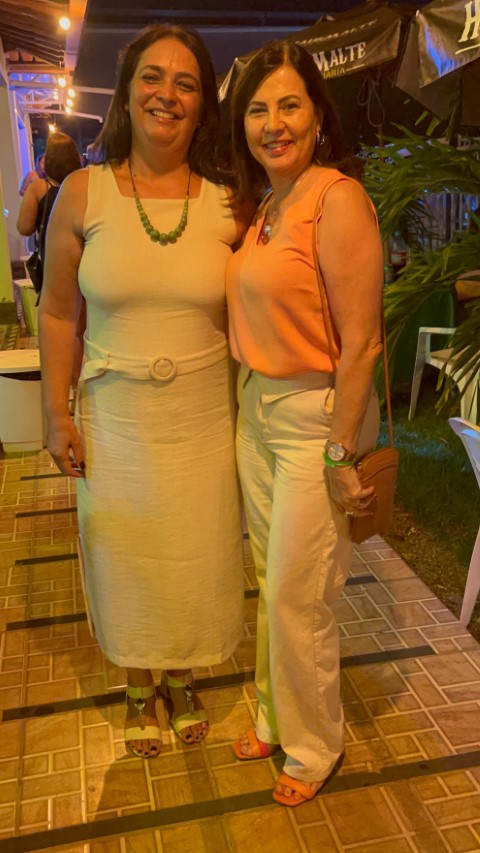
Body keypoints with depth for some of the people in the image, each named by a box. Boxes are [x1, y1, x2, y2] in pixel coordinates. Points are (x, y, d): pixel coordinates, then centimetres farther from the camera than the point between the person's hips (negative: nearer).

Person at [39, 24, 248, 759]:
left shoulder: (228, 206, -3)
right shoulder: (83, 194, -5)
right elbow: (57, 312, 0)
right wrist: (57, 414, -3)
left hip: (204, 423, 1)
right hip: (116, 423, 0)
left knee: (196, 560, 14)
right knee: (128, 560, 15)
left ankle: (183, 679, 43)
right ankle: (141, 689, 42)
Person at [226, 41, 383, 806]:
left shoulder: (337, 199, -16)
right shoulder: (266, 207, 10)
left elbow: (358, 342, -19)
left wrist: (342, 455, -17)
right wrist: (250, 404, 9)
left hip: (316, 418, -8)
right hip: (257, 411, 8)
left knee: (296, 597, 4)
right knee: (271, 582, 18)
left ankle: (315, 746, 30)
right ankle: (276, 717, 40)